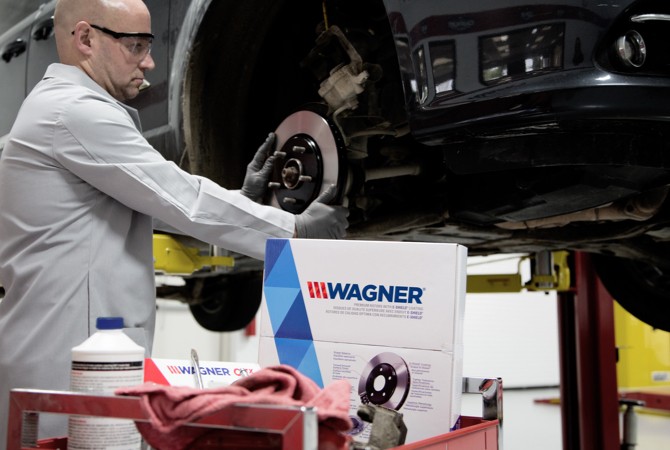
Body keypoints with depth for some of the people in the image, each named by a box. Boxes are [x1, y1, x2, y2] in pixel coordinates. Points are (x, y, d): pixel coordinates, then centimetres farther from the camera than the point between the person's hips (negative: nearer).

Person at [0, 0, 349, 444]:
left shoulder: (58, 107, 18)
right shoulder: (76, 112, -15)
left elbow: (160, 202, 17)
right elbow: (182, 200, -17)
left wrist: (240, 198, 8)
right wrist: (296, 229, -10)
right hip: (63, 361, -10)